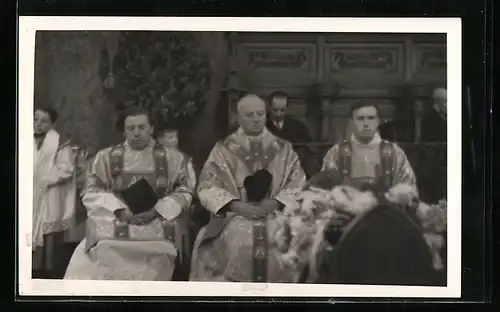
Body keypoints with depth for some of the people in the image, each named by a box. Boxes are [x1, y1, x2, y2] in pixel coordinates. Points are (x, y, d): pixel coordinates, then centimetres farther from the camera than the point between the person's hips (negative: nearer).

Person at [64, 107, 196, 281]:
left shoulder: (172, 158, 11)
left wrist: (156, 211, -9)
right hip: (114, 224, 1)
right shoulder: (106, 157, 12)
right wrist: (119, 209, -11)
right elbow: (91, 192, 6)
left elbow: (185, 190, 6)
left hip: (158, 226, -1)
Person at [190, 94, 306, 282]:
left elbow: (298, 185, 7)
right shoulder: (223, 149, 10)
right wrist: (236, 205, -13)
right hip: (233, 221, -1)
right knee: (236, 244, -30)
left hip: (277, 221, 1)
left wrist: (275, 203, -11)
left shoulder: (284, 149, 14)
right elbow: (207, 187, 2)